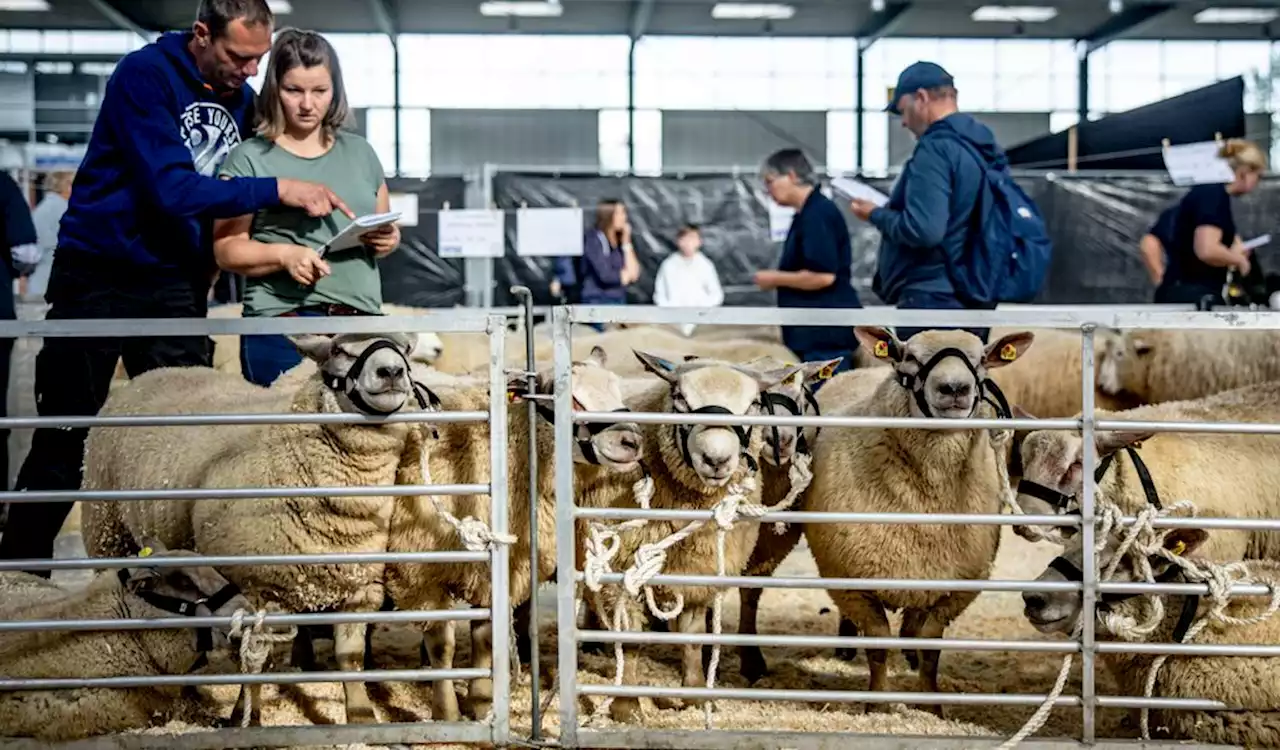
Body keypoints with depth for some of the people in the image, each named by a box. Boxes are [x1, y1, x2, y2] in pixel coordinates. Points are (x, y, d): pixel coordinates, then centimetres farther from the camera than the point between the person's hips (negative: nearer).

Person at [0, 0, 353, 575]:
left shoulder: (242, 99, 4)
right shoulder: (145, 75, -15)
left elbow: (236, 194, 14)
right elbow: (173, 190, -24)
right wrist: (278, 190, -25)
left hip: (176, 286, 5)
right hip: (97, 279, -5)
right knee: (63, 442, 2)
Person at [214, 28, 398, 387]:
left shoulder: (359, 152, 16)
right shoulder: (249, 159, 2)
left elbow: (387, 228, 25)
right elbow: (227, 250, -3)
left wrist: (388, 240, 2)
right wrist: (285, 255, -19)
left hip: (362, 322, 4)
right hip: (283, 324, -4)